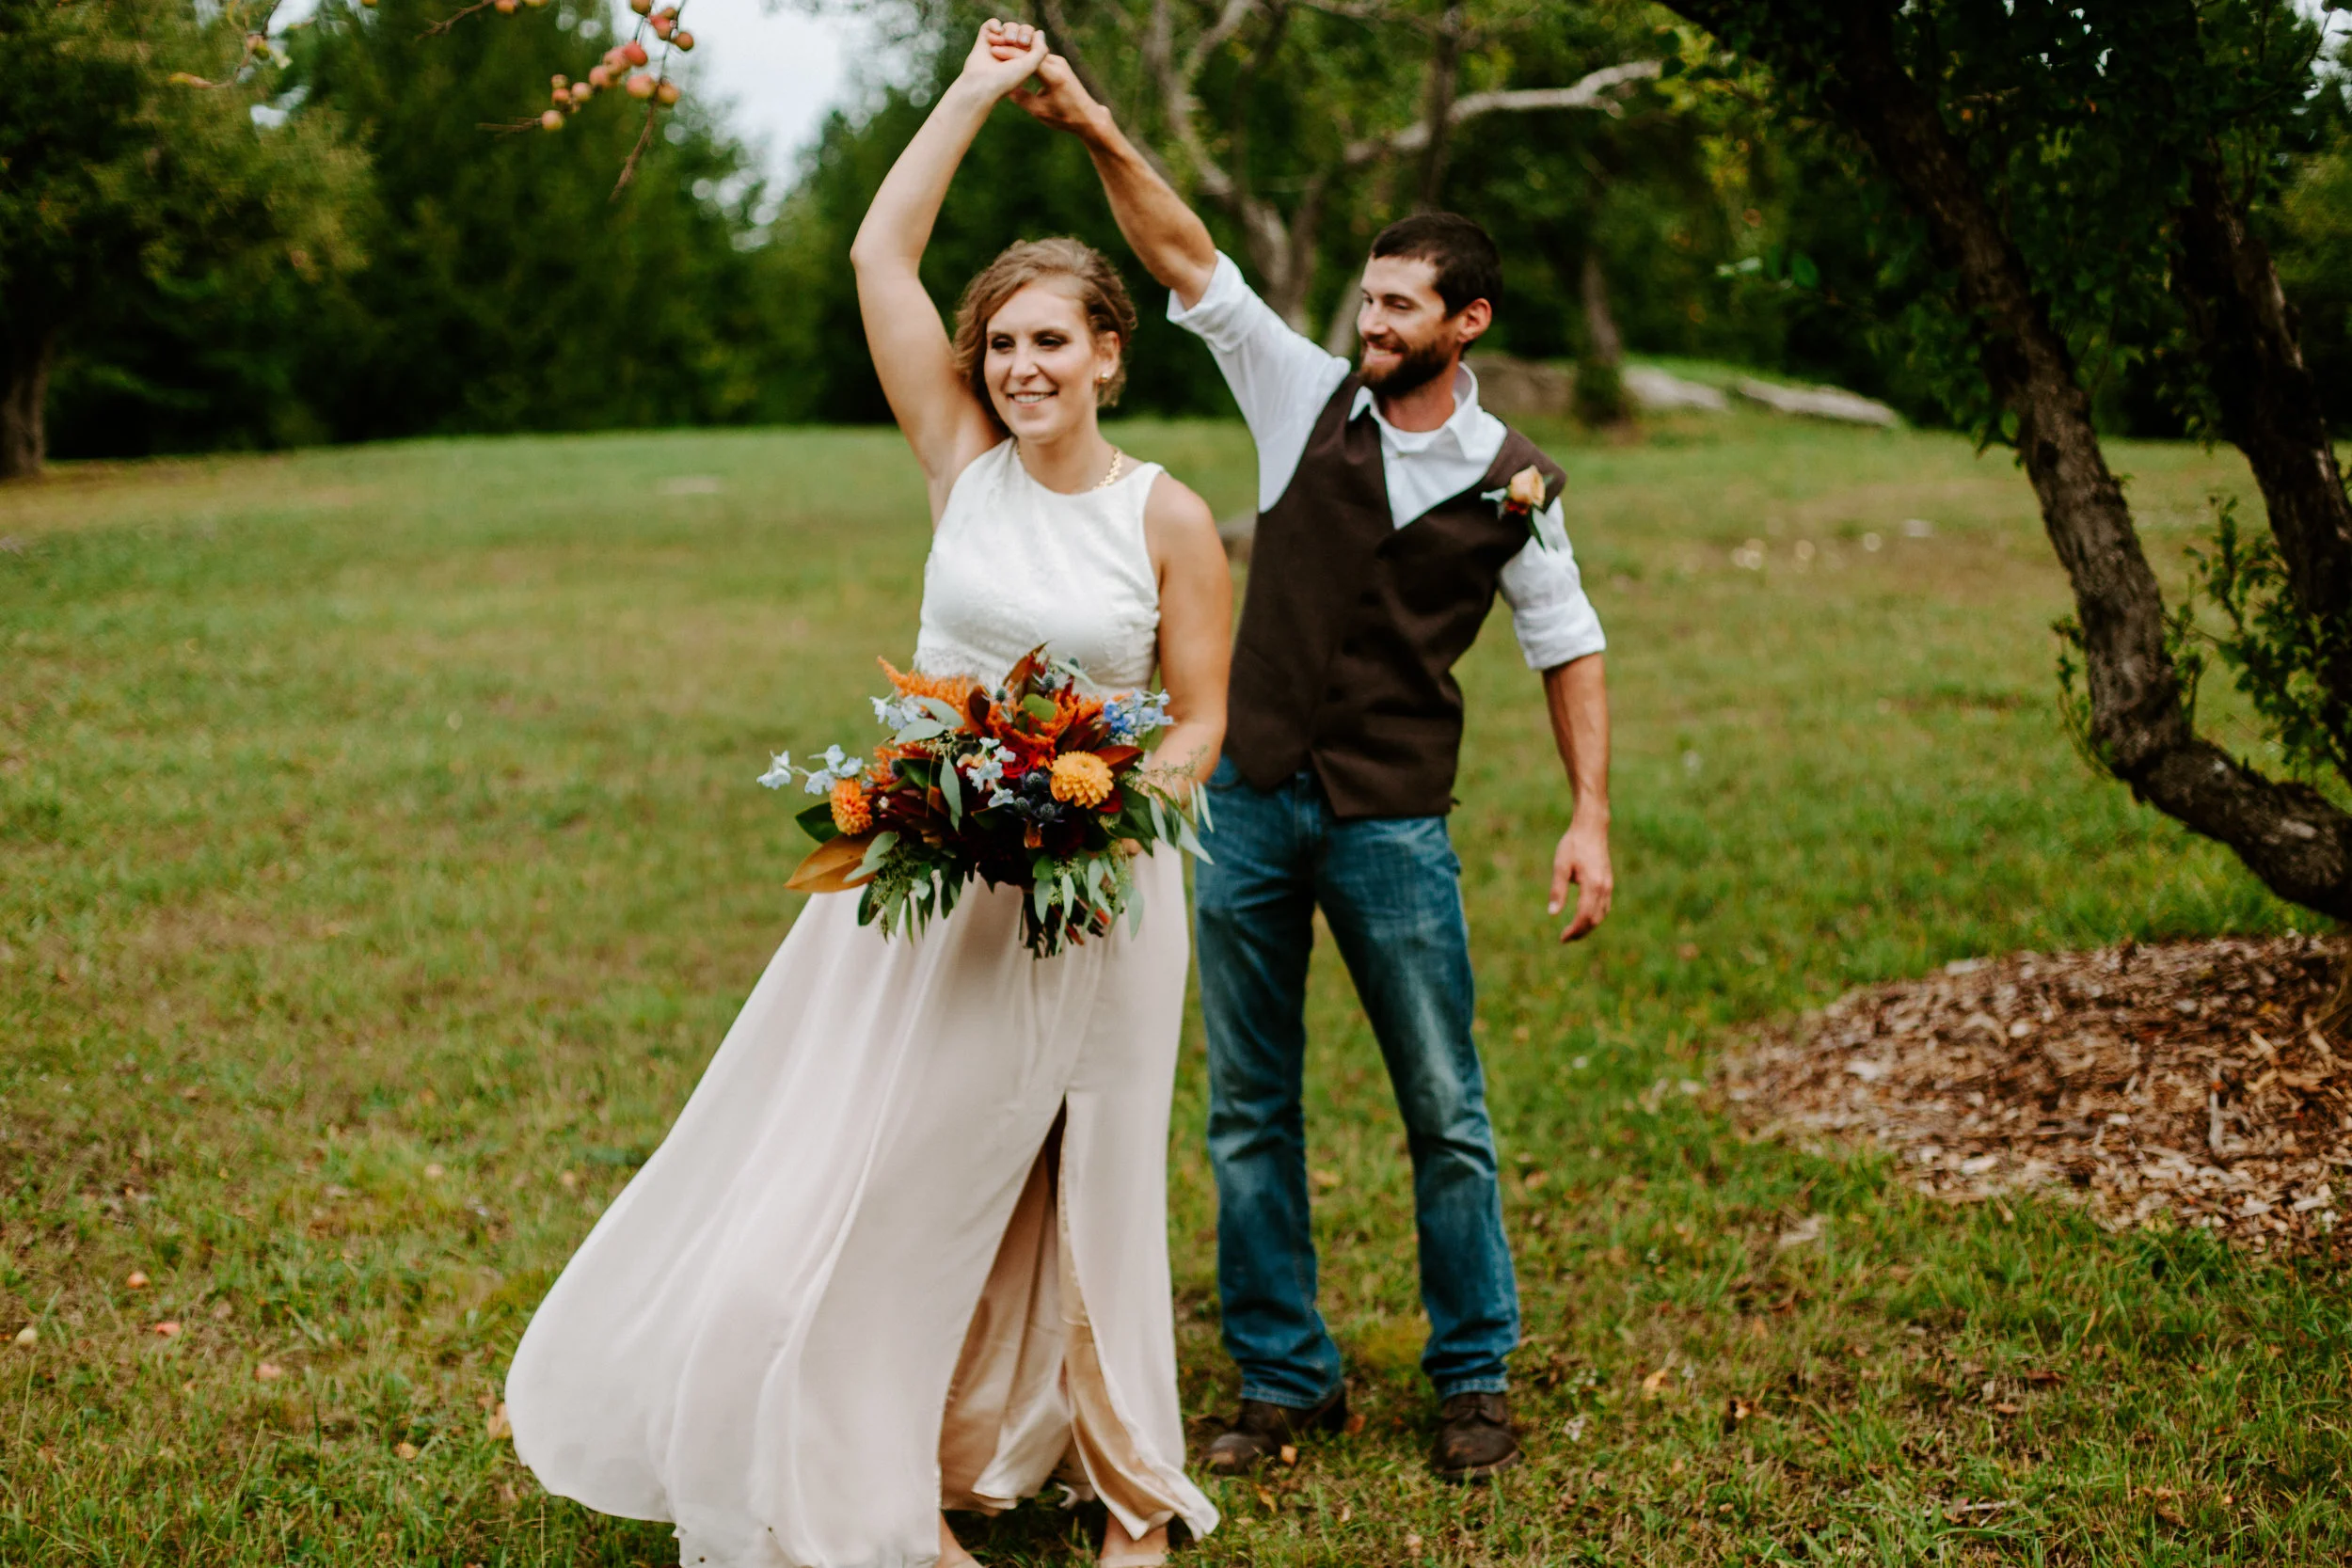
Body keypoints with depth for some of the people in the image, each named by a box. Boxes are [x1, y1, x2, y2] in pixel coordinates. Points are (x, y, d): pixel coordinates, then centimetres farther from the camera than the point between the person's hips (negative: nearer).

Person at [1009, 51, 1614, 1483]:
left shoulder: (1511, 482, 0)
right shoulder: (1308, 399, 2)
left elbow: (1569, 647, 6)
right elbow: (1193, 265, -5)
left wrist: (1592, 816, -2)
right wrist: (1101, 136, -18)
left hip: (1396, 825, -2)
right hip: (1250, 805, 2)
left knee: (1447, 1114, 5)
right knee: (1249, 1112, 7)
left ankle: (1477, 1378, 21)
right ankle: (1288, 1380, 20)